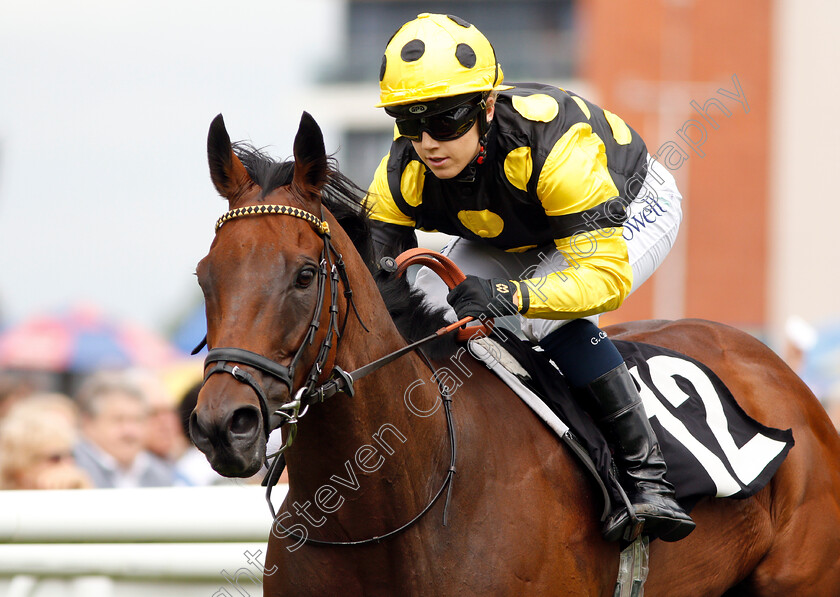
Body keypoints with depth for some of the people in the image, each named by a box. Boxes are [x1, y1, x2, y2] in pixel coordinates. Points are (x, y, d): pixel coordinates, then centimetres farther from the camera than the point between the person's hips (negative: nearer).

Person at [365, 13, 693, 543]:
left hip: (630, 212, -6)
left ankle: (646, 474, -27)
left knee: (546, 316, -32)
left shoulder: (552, 145, -43)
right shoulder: (403, 175, -26)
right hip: (517, 235, 6)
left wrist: (511, 296, -61)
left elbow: (606, 273, -45)